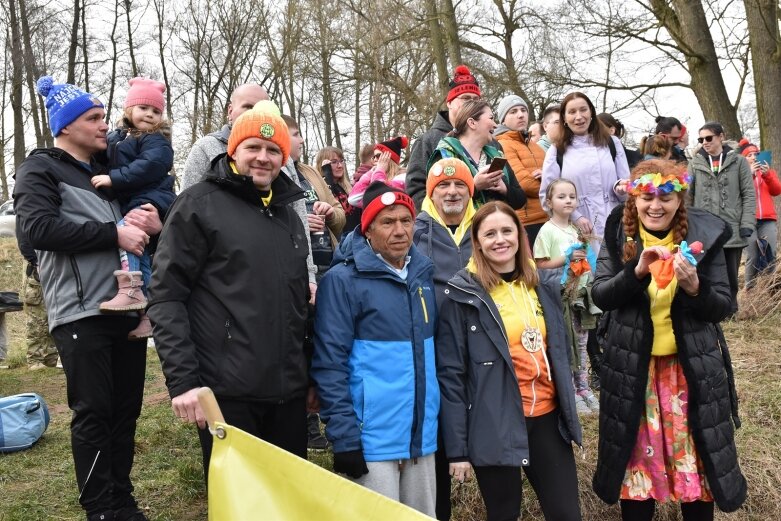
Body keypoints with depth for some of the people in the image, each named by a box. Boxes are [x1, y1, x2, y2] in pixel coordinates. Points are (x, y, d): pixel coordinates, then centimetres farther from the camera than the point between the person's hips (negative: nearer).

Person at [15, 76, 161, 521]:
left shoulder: (110, 169, 21)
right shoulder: (41, 169, 1)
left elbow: (146, 213, 25)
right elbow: (39, 228, -15)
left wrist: (153, 221, 0)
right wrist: (114, 233, -18)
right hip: (82, 311, -6)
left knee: (126, 408, 9)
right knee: (93, 412, -3)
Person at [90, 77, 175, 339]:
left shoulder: (156, 141, -4)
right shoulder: (115, 138, 19)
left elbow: (150, 165, -21)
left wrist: (113, 179, -22)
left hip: (149, 203, -8)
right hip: (128, 207, 8)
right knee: (142, 259, 5)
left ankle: (131, 289, -33)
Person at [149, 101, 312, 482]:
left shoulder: (287, 213, 15)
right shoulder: (200, 204, -4)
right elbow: (166, 297, -10)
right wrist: (182, 380, -16)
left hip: (288, 389, 6)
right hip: (228, 390, -6)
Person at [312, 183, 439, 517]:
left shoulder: (424, 273, 8)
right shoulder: (343, 279, -10)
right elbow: (329, 364, -13)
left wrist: (438, 420, 16)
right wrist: (345, 439, -16)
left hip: (422, 436, 6)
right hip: (372, 440, -6)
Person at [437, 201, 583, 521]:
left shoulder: (541, 288, 7)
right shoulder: (463, 296, -9)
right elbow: (451, 374, -11)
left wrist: (569, 415, 14)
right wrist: (457, 447, -13)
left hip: (547, 417, 5)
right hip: (496, 426, -5)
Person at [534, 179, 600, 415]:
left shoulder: (577, 229, 10)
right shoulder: (548, 230, -9)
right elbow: (540, 264, -13)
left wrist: (584, 258, 0)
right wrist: (567, 258, -19)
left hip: (581, 293, 6)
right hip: (561, 295, -6)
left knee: (581, 343, 12)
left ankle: (583, 387, 22)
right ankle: (570, 392, 11)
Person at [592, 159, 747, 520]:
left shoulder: (703, 235, -5)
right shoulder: (618, 236, -3)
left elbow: (722, 307, -5)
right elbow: (600, 296, -11)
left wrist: (694, 286, -25)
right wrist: (637, 271, -27)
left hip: (693, 366, 0)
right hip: (633, 366, 0)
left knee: (695, 455, 9)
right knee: (637, 454, 11)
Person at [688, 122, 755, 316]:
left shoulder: (738, 161, 5)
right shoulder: (695, 163, 7)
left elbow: (749, 194, 2)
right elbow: (687, 194, 6)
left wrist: (747, 223, -7)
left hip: (732, 229, 0)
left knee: (730, 273, 7)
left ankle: (729, 310, 21)